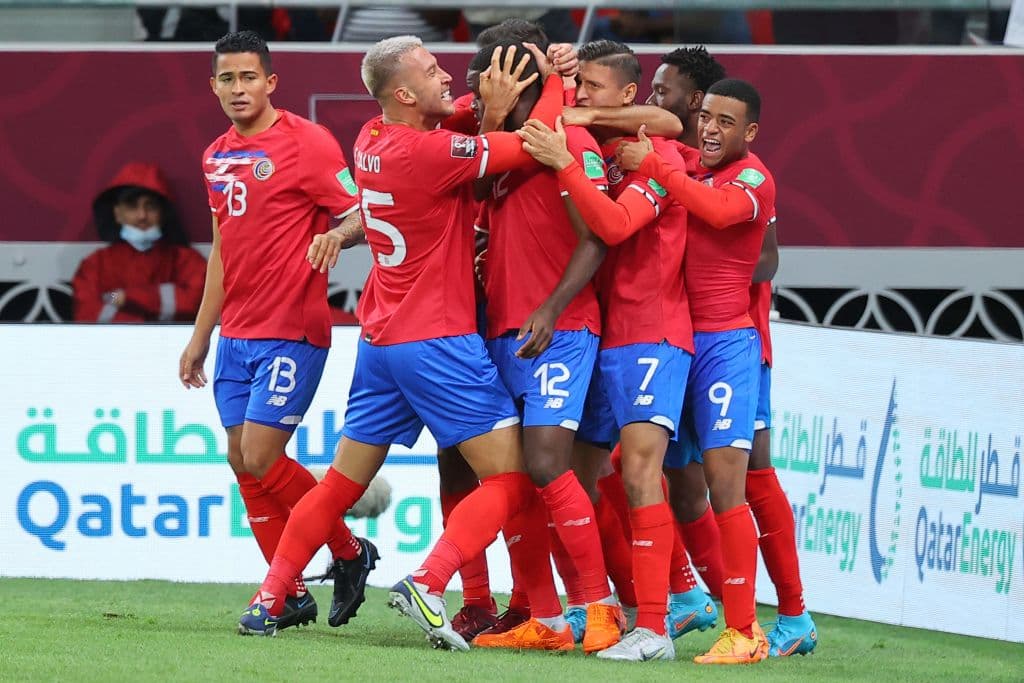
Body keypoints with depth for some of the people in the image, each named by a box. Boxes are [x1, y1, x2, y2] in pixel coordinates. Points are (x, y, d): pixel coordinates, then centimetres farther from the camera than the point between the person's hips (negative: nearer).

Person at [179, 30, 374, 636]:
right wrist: (201, 336, 23)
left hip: (292, 334, -8)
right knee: (242, 464, 4)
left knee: (261, 460, -13)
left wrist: (336, 235, -33)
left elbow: (362, 215, -10)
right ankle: (291, 595, 12)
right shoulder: (217, 158, 14)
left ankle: (350, 552, 7)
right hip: (236, 336, 8)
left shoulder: (307, 142, -8)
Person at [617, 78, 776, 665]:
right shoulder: (688, 170, 14)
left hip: (726, 342, -7)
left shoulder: (753, 179, -6)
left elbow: (717, 210, -27)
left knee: (725, 485, -12)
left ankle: (743, 632, -10)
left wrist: (653, 165, -25)